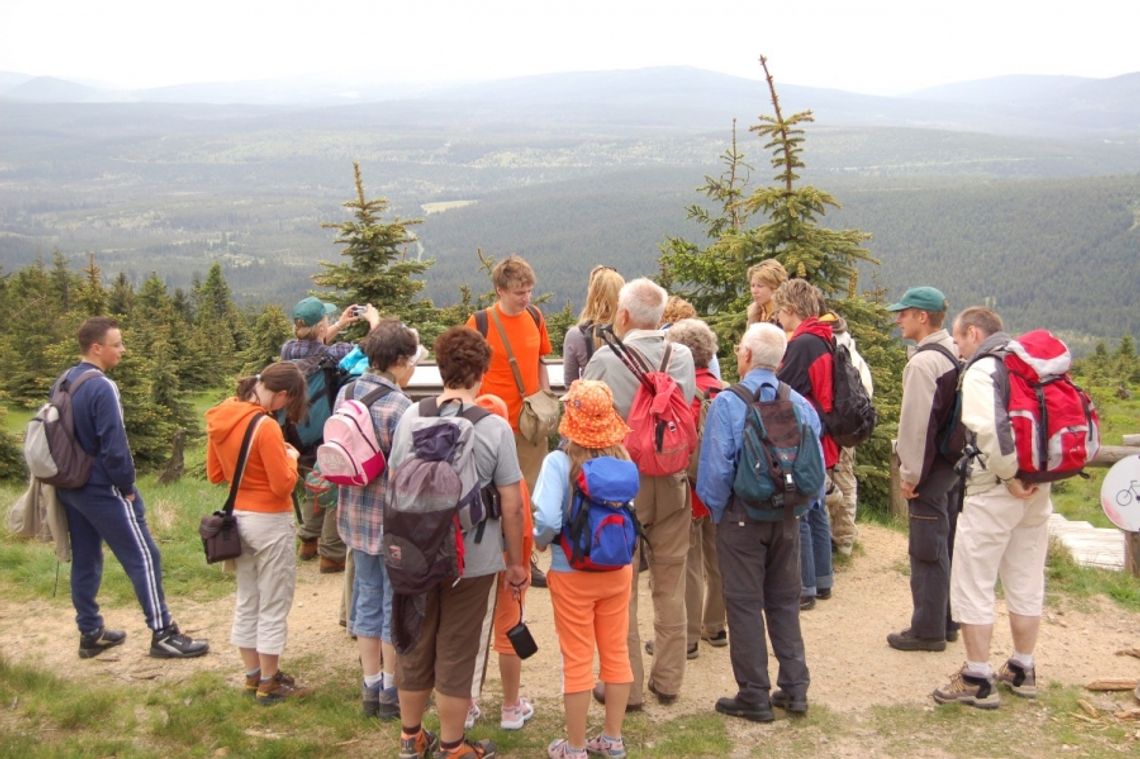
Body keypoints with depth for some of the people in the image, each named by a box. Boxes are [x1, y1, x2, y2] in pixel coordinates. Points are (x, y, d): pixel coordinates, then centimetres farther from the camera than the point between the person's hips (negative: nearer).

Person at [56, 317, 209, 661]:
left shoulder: (65, 382, 7)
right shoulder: (102, 388, -20)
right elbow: (114, 445, -22)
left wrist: (68, 476, 17)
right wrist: (127, 486, -10)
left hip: (70, 487, 9)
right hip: (102, 490, -9)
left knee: (84, 560, 15)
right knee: (144, 557, -2)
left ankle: (90, 633, 24)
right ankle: (163, 634, 1)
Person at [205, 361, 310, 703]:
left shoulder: (219, 419, 1)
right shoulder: (265, 427, -23)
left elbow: (214, 474, 10)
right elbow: (283, 484, -19)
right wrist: (290, 458, -2)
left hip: (237, 517, 8)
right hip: (269, 522, -8)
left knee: (246, 601, 17)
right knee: (274, 606, 5)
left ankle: (253, 674, 28)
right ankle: (269, 683, 14)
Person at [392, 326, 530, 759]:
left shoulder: (411, 417, -4)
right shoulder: (495, 427, -13)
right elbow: (511, 505, -11)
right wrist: (516, 561, 1)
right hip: (472, 560, -3)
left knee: (414, 646, 18)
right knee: (456, 653, 10)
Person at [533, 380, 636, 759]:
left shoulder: (560, 462, -17)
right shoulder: (622, 458, -4)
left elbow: (547, 518, -25)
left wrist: (541, 540, -5)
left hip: (573, 574, -4)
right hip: (618, 569, 4)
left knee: (577, 660, 7)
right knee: (616, 653, 15)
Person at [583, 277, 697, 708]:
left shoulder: (606, 359, -13)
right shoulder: (682, 358, -5)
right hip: (672, 482, 3)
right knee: (670, 586, 14)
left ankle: (626, 685, 17)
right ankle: (668, 681, 26)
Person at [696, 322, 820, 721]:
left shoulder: (727, 403, -14)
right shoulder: (800, 404, -3)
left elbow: (716, 467, -17)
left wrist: (717, 510, -2)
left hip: (742, 515, -4)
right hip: (787, 517, 4)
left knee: (745, 603, 6)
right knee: (785, 601, 17)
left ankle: (754, 696, 13)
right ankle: (794, 689, 22)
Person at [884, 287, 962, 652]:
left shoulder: (922, 362, -20)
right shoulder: (956, 354, 8)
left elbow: (917, 423, -22)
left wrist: (909, 474, -13)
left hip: (930, 470, -9)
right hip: (954, 465, 9)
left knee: (927, 550, 0)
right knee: (947, 546, 17)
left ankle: (928, 630, 9)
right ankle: (946, 622, 28)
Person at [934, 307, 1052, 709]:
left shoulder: (980, 371, -12)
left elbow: (991, 428, -27)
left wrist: (1009, 476, -17)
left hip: (991, 494, -8)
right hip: (1036, 492, 8)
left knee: (972, 586, 1)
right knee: (1026, 585, 16)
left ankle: (978, 680, 5)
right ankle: (1022, 671, 27)